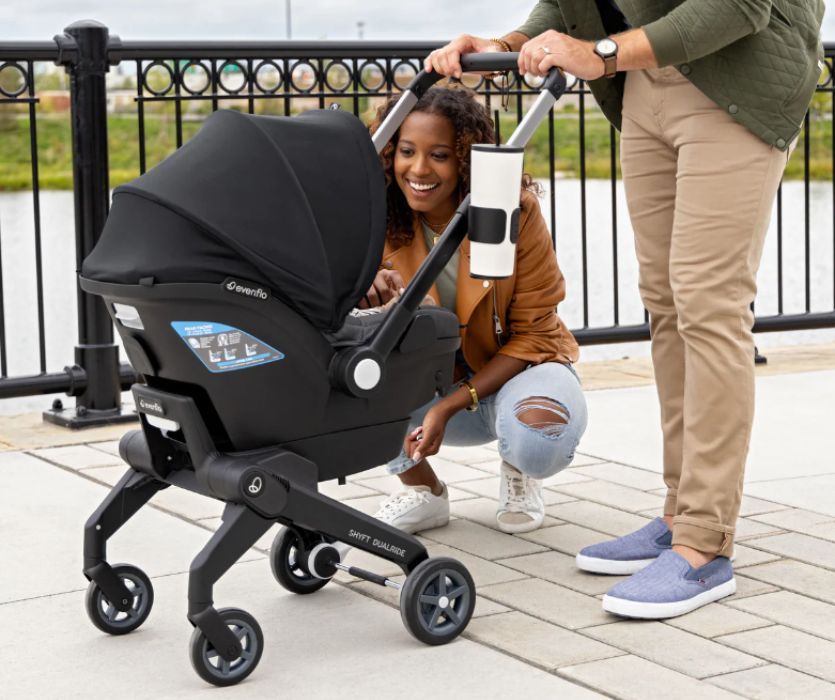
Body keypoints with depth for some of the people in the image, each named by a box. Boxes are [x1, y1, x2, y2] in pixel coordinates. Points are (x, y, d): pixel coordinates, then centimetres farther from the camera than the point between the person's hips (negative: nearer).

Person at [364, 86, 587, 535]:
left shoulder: (514, 212, -22)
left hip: (518, 366, -2)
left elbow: (533, 334, -16)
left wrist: (452, 405, -28)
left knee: (538, 442, -37)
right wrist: (362, 292, -39)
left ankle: (518, 472, 5)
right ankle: (422, 490, -3)